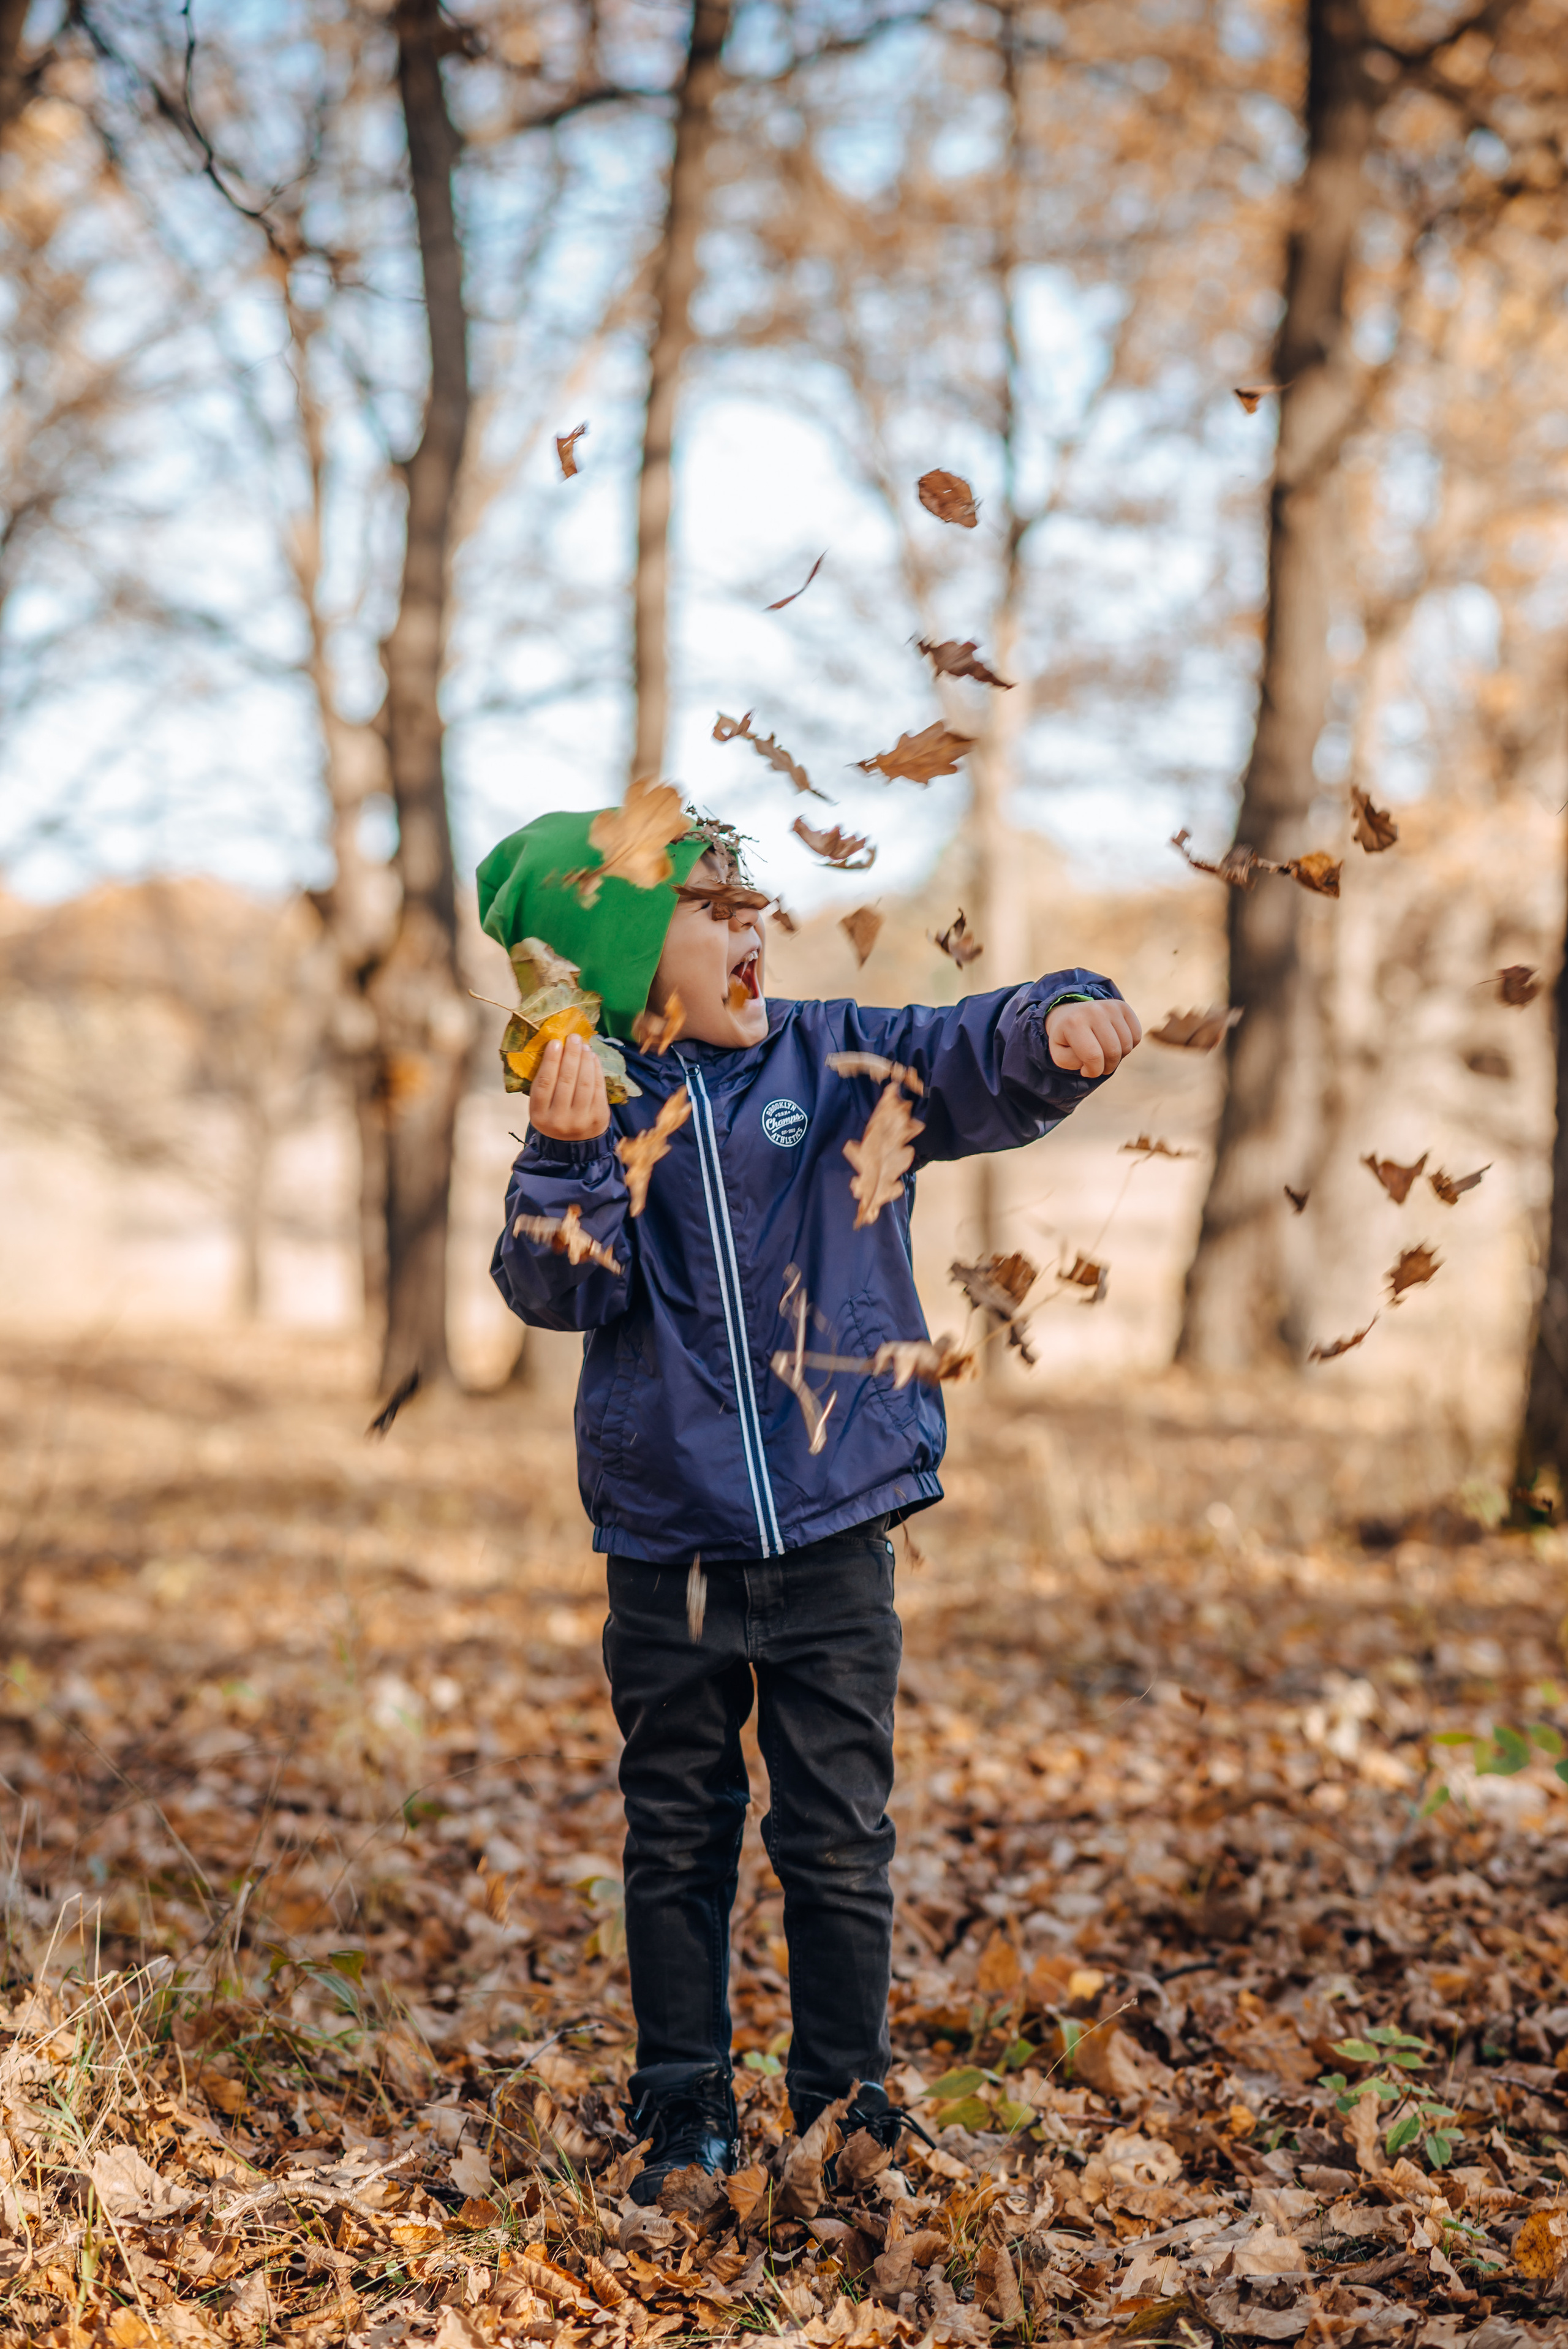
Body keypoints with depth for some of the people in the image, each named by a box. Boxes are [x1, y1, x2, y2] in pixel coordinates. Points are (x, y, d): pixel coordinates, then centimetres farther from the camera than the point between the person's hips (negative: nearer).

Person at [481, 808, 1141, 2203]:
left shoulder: (842, 1062, 0)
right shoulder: (599, 1099, 1)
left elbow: (977, 1066, -17)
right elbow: (561, 1291, -9)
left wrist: (1060, 1023, -38)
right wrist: (568, 1159, -25)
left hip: (833, 1529, 0)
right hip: (666, 1545, 1)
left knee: (840, 1839, 6)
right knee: (678, 1839, 12)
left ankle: (849, 2113, 20)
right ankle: (686, 2112, 26)